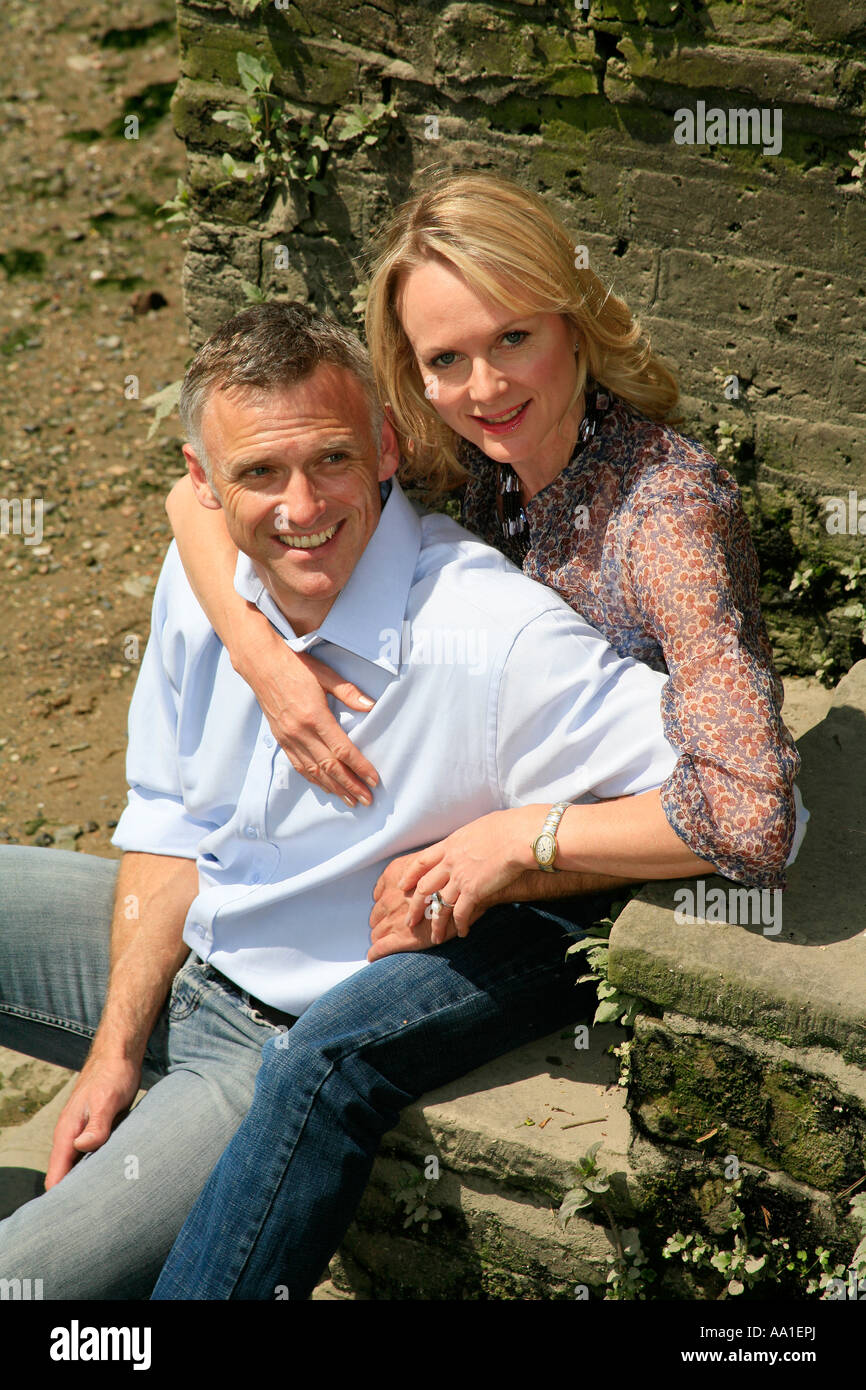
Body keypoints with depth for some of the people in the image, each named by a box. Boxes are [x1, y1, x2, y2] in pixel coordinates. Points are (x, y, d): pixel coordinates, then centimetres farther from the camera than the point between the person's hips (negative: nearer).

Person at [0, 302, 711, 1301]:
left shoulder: (501, 645, -31)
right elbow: (169, 820, 4)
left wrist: (522, 837, -33)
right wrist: (115, 1051, -3)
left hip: (296, 1039, -7)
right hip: (167, 955, 7)